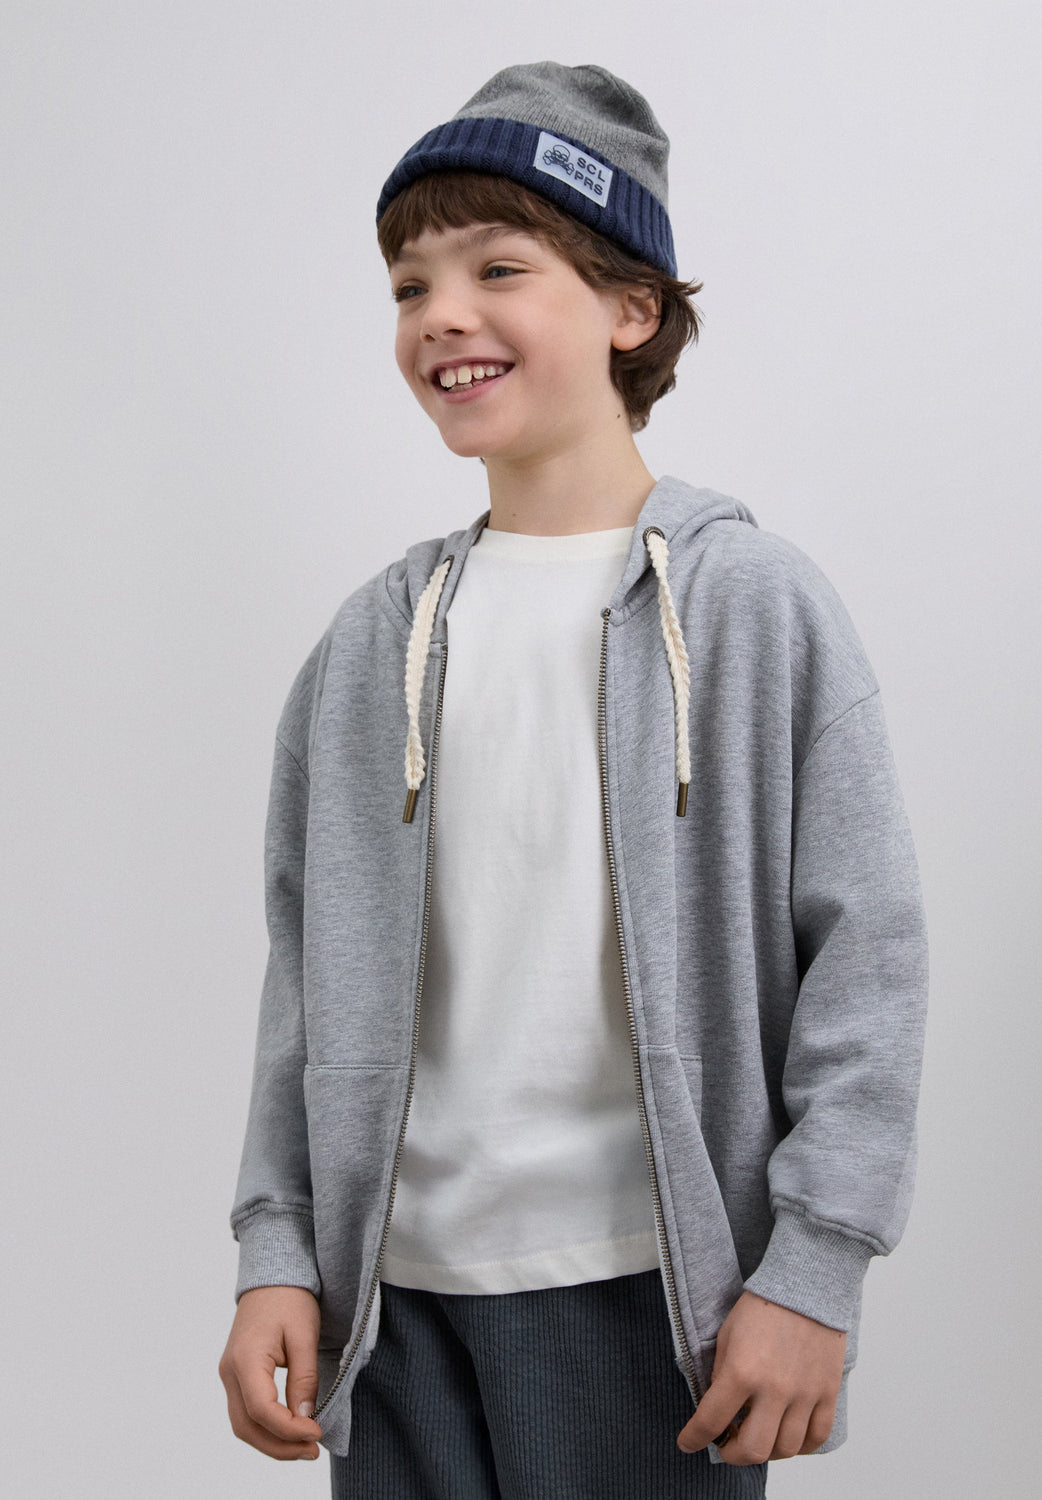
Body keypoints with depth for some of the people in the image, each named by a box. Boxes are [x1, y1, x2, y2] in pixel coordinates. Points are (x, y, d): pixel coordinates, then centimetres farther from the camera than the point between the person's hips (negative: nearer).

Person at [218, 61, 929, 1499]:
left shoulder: (754, 602, -5)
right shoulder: (374, 640, 7)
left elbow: (868, 951, -6)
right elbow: (310, 977, 10)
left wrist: (813, 1270, -10)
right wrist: (277, 1255, 4)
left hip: (648, 1289, -3)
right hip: (397, 1288, 4)